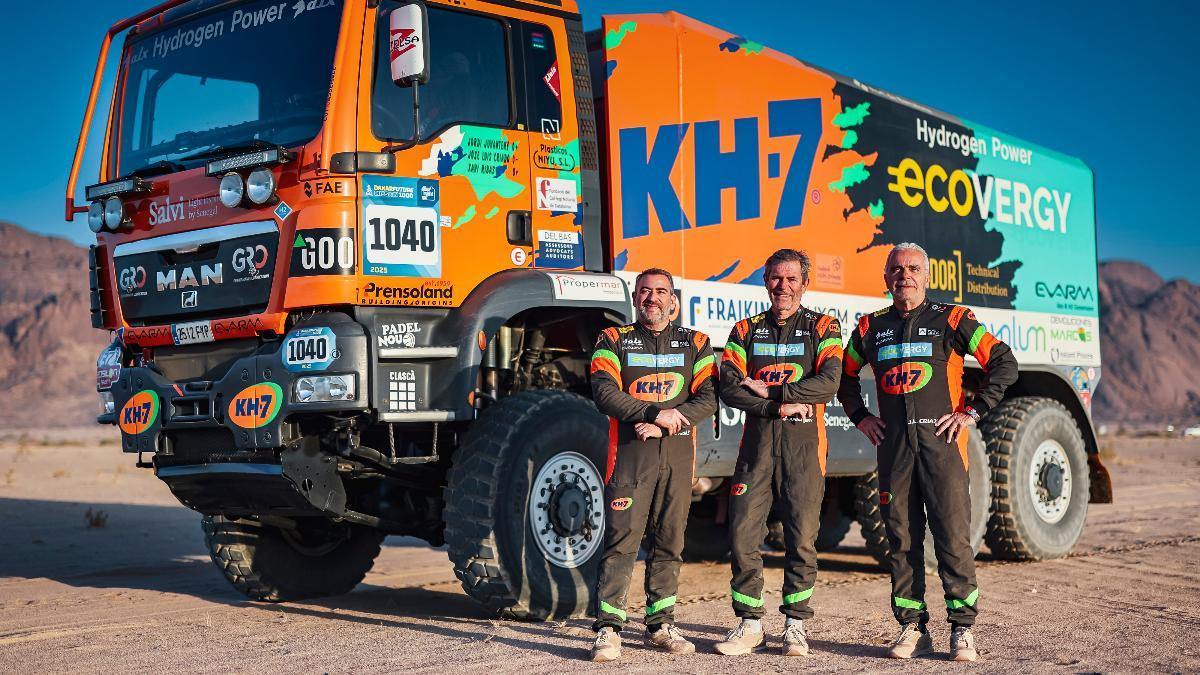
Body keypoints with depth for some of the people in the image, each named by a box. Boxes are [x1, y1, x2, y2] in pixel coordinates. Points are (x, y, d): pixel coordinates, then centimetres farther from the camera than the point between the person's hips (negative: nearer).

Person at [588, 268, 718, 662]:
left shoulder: (695, 344, 14)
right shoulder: (614, 341, 9)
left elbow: (709, 398, 2)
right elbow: (604, 392, -7)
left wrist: (669, 423, -13)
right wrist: (655, 413, -18)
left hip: (678, 456, 3)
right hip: (629, 454, -2)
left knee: (669, 542, 7)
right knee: (621, 540, -7)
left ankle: (660, 625, 17)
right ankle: (608, 629, -6)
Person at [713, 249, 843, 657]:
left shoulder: (822, 328, 7)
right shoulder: (746, 331, 13)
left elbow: (828, 383, -9)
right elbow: (728, 388, -1)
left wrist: (768, 391, -10)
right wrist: (781, 405, -13)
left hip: (803, 443, -2)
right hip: (756, 442, 2)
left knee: (802, 538, 0)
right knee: (743, 534, -1)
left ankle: (796, 625, 12)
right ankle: (750, 624, 9)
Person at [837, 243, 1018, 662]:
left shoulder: (951, 320, 3)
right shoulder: (871, 328, 13)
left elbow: (1004, 363, 2)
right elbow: (845, 375, 27)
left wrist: (972, 411, -3)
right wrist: (860, 417, 14)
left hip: (941, 440, -3)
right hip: (893, 446, 3)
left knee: (953, 537, -5)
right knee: (902, 539, 5)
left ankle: (962, 630, 5)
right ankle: (912, 629, 13)